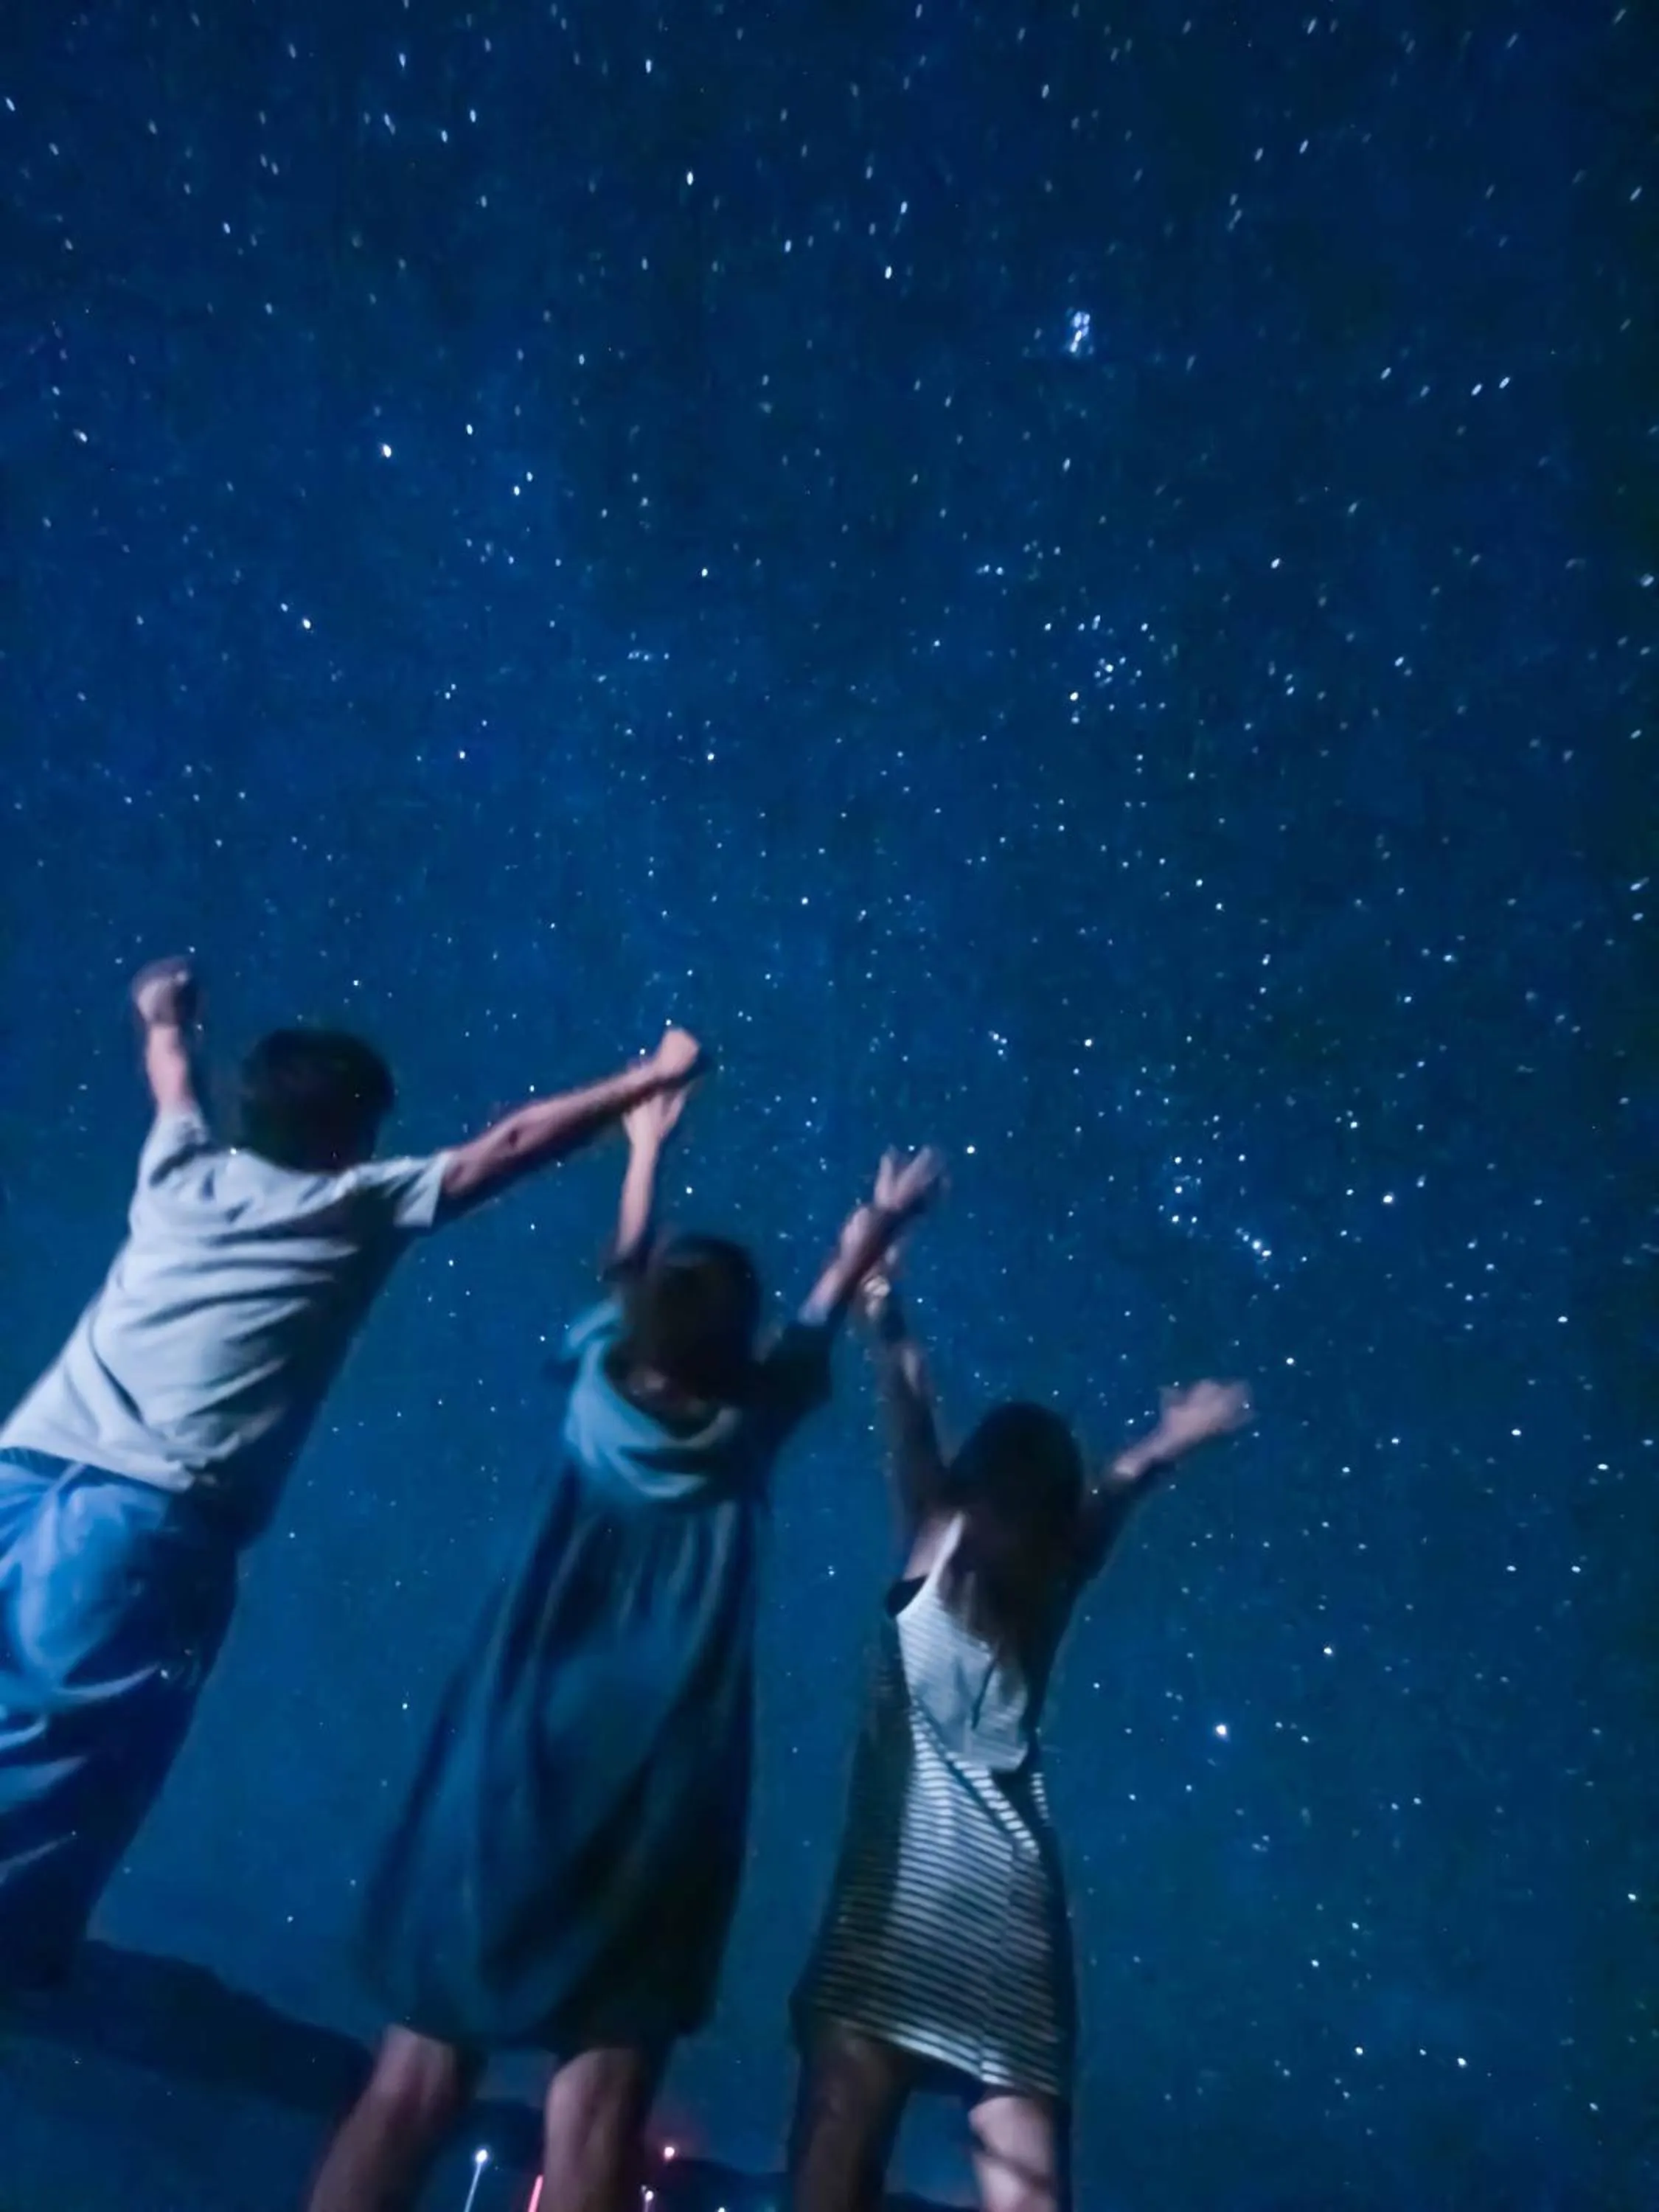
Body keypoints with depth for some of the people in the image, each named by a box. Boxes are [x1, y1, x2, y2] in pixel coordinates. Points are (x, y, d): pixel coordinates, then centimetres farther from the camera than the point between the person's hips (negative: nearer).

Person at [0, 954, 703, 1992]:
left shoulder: (184, 1171, 16)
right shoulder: (360, 1208, 2)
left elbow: (175, 1077, 38)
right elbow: (508, 1146, 6)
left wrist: (166, 1015, 61)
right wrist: (649, 1080, 15)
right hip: (149, 1523, -6)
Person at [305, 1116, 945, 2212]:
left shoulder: (596, 1388, 3)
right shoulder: (750, 1425, 0)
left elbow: (627, 1270, 22)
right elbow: (827, 1306, 18)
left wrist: (647, 1146, 39)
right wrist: (883, 1222, 38)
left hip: (509, 1764, 2)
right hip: (658, 1793, -2)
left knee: (419, 2072, 7)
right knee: (599, 2098, 0)